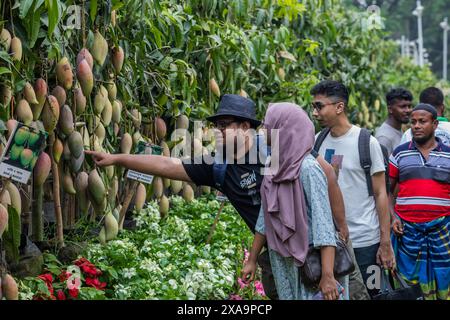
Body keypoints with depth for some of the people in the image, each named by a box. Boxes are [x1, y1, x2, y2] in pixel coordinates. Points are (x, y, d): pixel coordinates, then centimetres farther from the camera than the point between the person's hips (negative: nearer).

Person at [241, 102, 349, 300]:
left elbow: (323, 222, -21)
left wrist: (328, 275, -26)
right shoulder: (276, 167, 3)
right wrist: (252, 260, 14)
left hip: (312, 262, -7)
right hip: (283, 263, 7)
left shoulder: (308, 169, -17)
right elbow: (265, 218, 11)